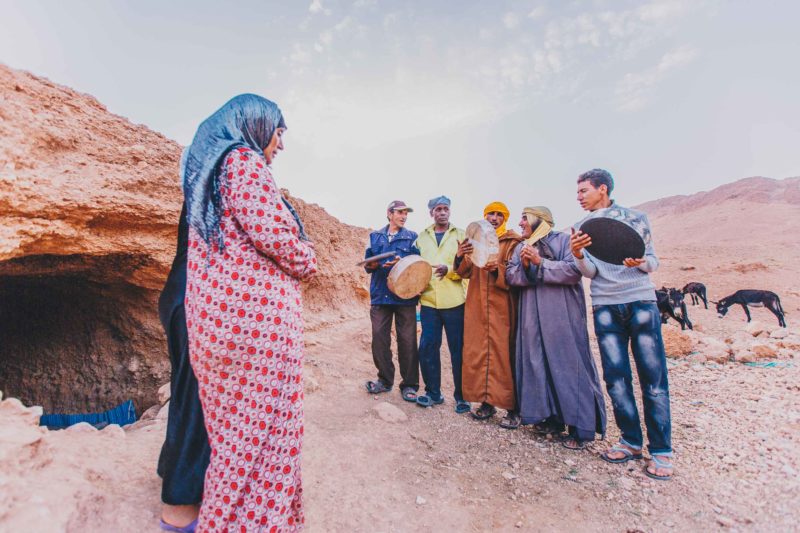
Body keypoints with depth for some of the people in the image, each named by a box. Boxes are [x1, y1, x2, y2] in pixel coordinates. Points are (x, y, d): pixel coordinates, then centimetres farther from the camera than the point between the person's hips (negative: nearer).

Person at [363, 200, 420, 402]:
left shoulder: (411, 237, 7)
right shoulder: (375, 236, 15)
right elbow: (368, 261, 15)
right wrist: (370, 265, -8)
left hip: (405, 295, -2)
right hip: (380, 295, 2)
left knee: (407, 341, 0)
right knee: (379, 338, 4)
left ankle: (409, 384, 14)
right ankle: (385, 380, 22)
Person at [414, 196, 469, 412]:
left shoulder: (460, 235, 6)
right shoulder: (422, 237, 14)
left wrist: (449, 269, -21)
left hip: (454, 301, -2)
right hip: (428, 300, 3)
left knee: (458, 349, 3)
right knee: (427, 348, 5)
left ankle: (462, 396, 18)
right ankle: (433, 392, 22)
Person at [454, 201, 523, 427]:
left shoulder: (512, 242, 3)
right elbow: (466, 273, 8)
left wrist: (496, 269, -24)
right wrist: (460, 257, -12)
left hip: (501, 307, -4)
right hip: (477, 306, 4)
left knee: (504, 354, -4)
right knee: (477, 353, 5)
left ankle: (513, 409, 7)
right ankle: (487, 402, 18)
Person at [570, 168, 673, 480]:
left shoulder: (635, 218, 5)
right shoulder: (581, 228, 9)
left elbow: (653, 263, 6)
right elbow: (590, 272, 1)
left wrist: (641, 262, -18)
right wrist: (578, 255, -20)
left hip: (641, 302, -1)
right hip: (605, 307, 2)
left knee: (653, 375, -2)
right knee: (616, 376, 3)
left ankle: (661, 450, 10)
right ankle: (631, 441, 18)